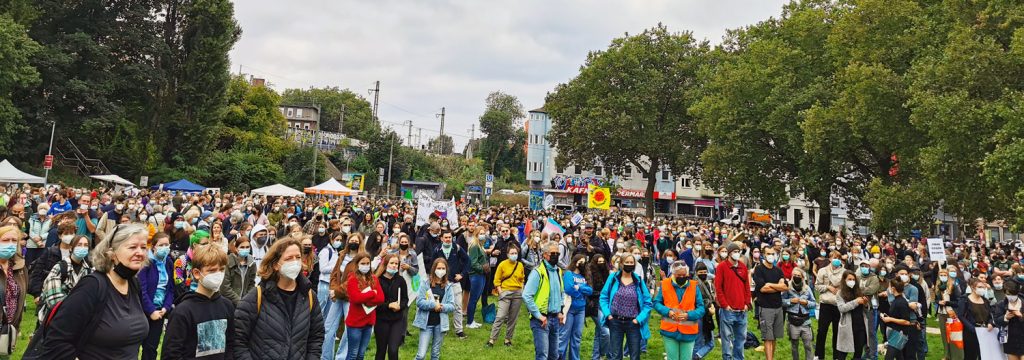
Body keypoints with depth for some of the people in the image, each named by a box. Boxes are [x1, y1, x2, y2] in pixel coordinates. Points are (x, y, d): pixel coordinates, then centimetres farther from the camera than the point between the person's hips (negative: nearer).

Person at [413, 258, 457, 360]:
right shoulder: (426, 283, -4)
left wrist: (442, 307, -18)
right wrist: (433, 305, -19)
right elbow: (419, 301, -10)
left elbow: (452, 306, 0)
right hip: (426, 323, -2)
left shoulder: (449, 286, 2)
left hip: (440, 323, 3)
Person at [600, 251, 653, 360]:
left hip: (633, 323, 0)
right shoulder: (613, 278, -1)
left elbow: (648, 302, 1)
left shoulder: (638, 281, -1)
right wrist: (608, 314, -8)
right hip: (615, 322, 0)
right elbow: (603, 297, 3)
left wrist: (639, 319, -8)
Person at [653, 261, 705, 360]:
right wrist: (667, 311, -13)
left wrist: (689, 315, -19)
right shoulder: (665, 285, -1)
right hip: (669, 330, 0)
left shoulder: (694, 286, -2)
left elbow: (701, 308, -2)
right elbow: (656, 302, 5)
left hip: (688, 332, 0)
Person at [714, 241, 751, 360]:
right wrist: (725, 305, -10)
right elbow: (718, 287, -7)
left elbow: (747, 286, 15)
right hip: (728, 310, -5)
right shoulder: (722, 266, -4)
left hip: (742, 310, 5)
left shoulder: (743, 266, 11)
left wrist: (747, 303, 6)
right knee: (727, 337, 0)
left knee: (741, 337, 11)